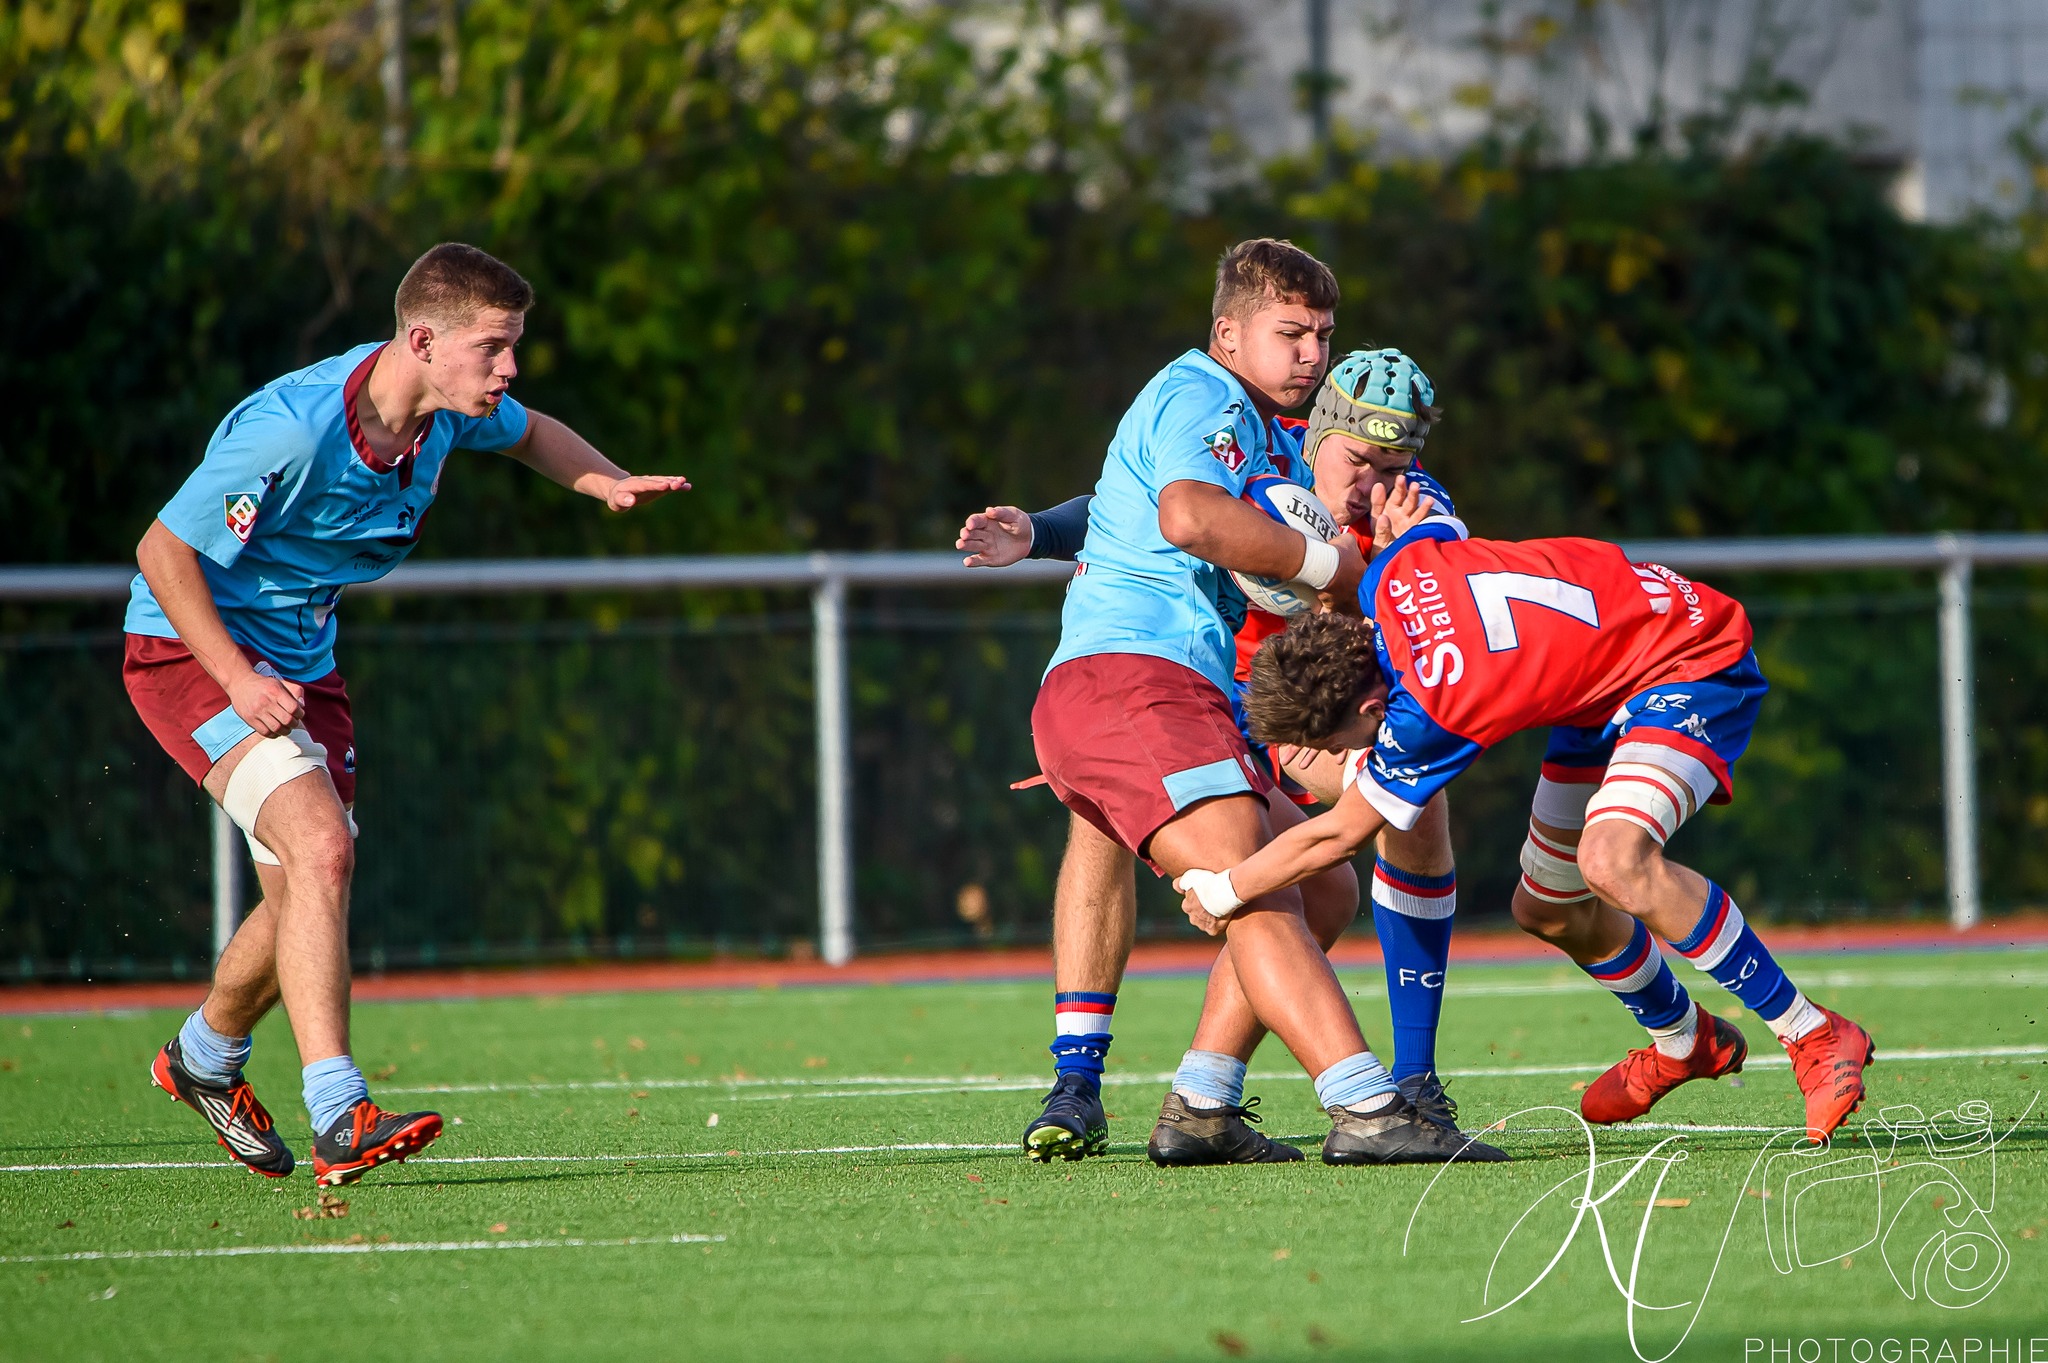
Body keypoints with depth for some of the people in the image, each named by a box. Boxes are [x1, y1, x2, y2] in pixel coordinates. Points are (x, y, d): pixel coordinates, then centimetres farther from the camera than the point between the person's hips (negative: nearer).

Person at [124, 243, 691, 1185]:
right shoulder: (291, 429, -31)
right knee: (319, 847, -26)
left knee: (308, 899, 12)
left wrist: (604, 481, -2)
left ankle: (205, 1057, 42)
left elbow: (531, 433, 18)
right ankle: (339, 1120, -30)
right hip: (190, 650, -8)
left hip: (299, 660, 8)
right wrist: (238, 681, -29)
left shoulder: (450, 407, -7)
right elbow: (163, 550, -22)